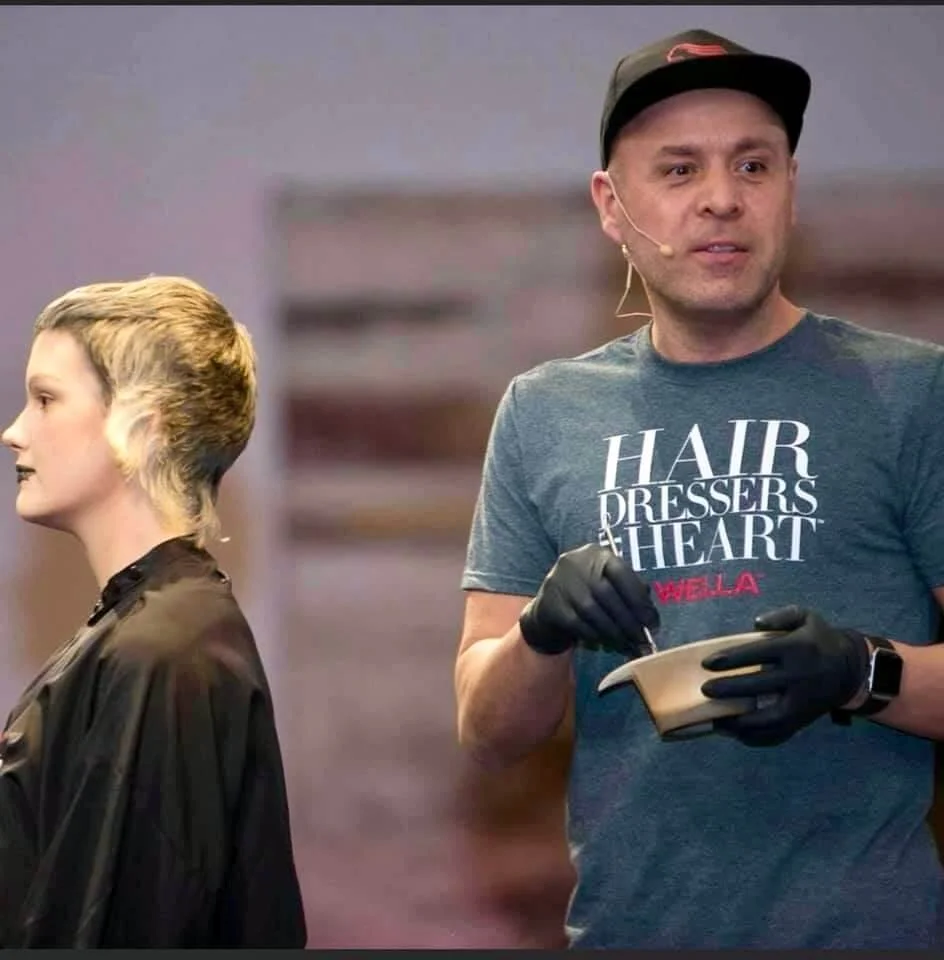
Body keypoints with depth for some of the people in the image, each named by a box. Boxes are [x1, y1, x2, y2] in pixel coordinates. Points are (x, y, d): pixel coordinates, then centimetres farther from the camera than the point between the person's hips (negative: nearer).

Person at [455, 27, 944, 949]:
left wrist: (864, 673, -23)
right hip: (624, 922, 3)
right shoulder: (542, 415, 5)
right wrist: (544, 631, -14)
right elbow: (488, 731, 6)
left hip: (862, 925, -3)